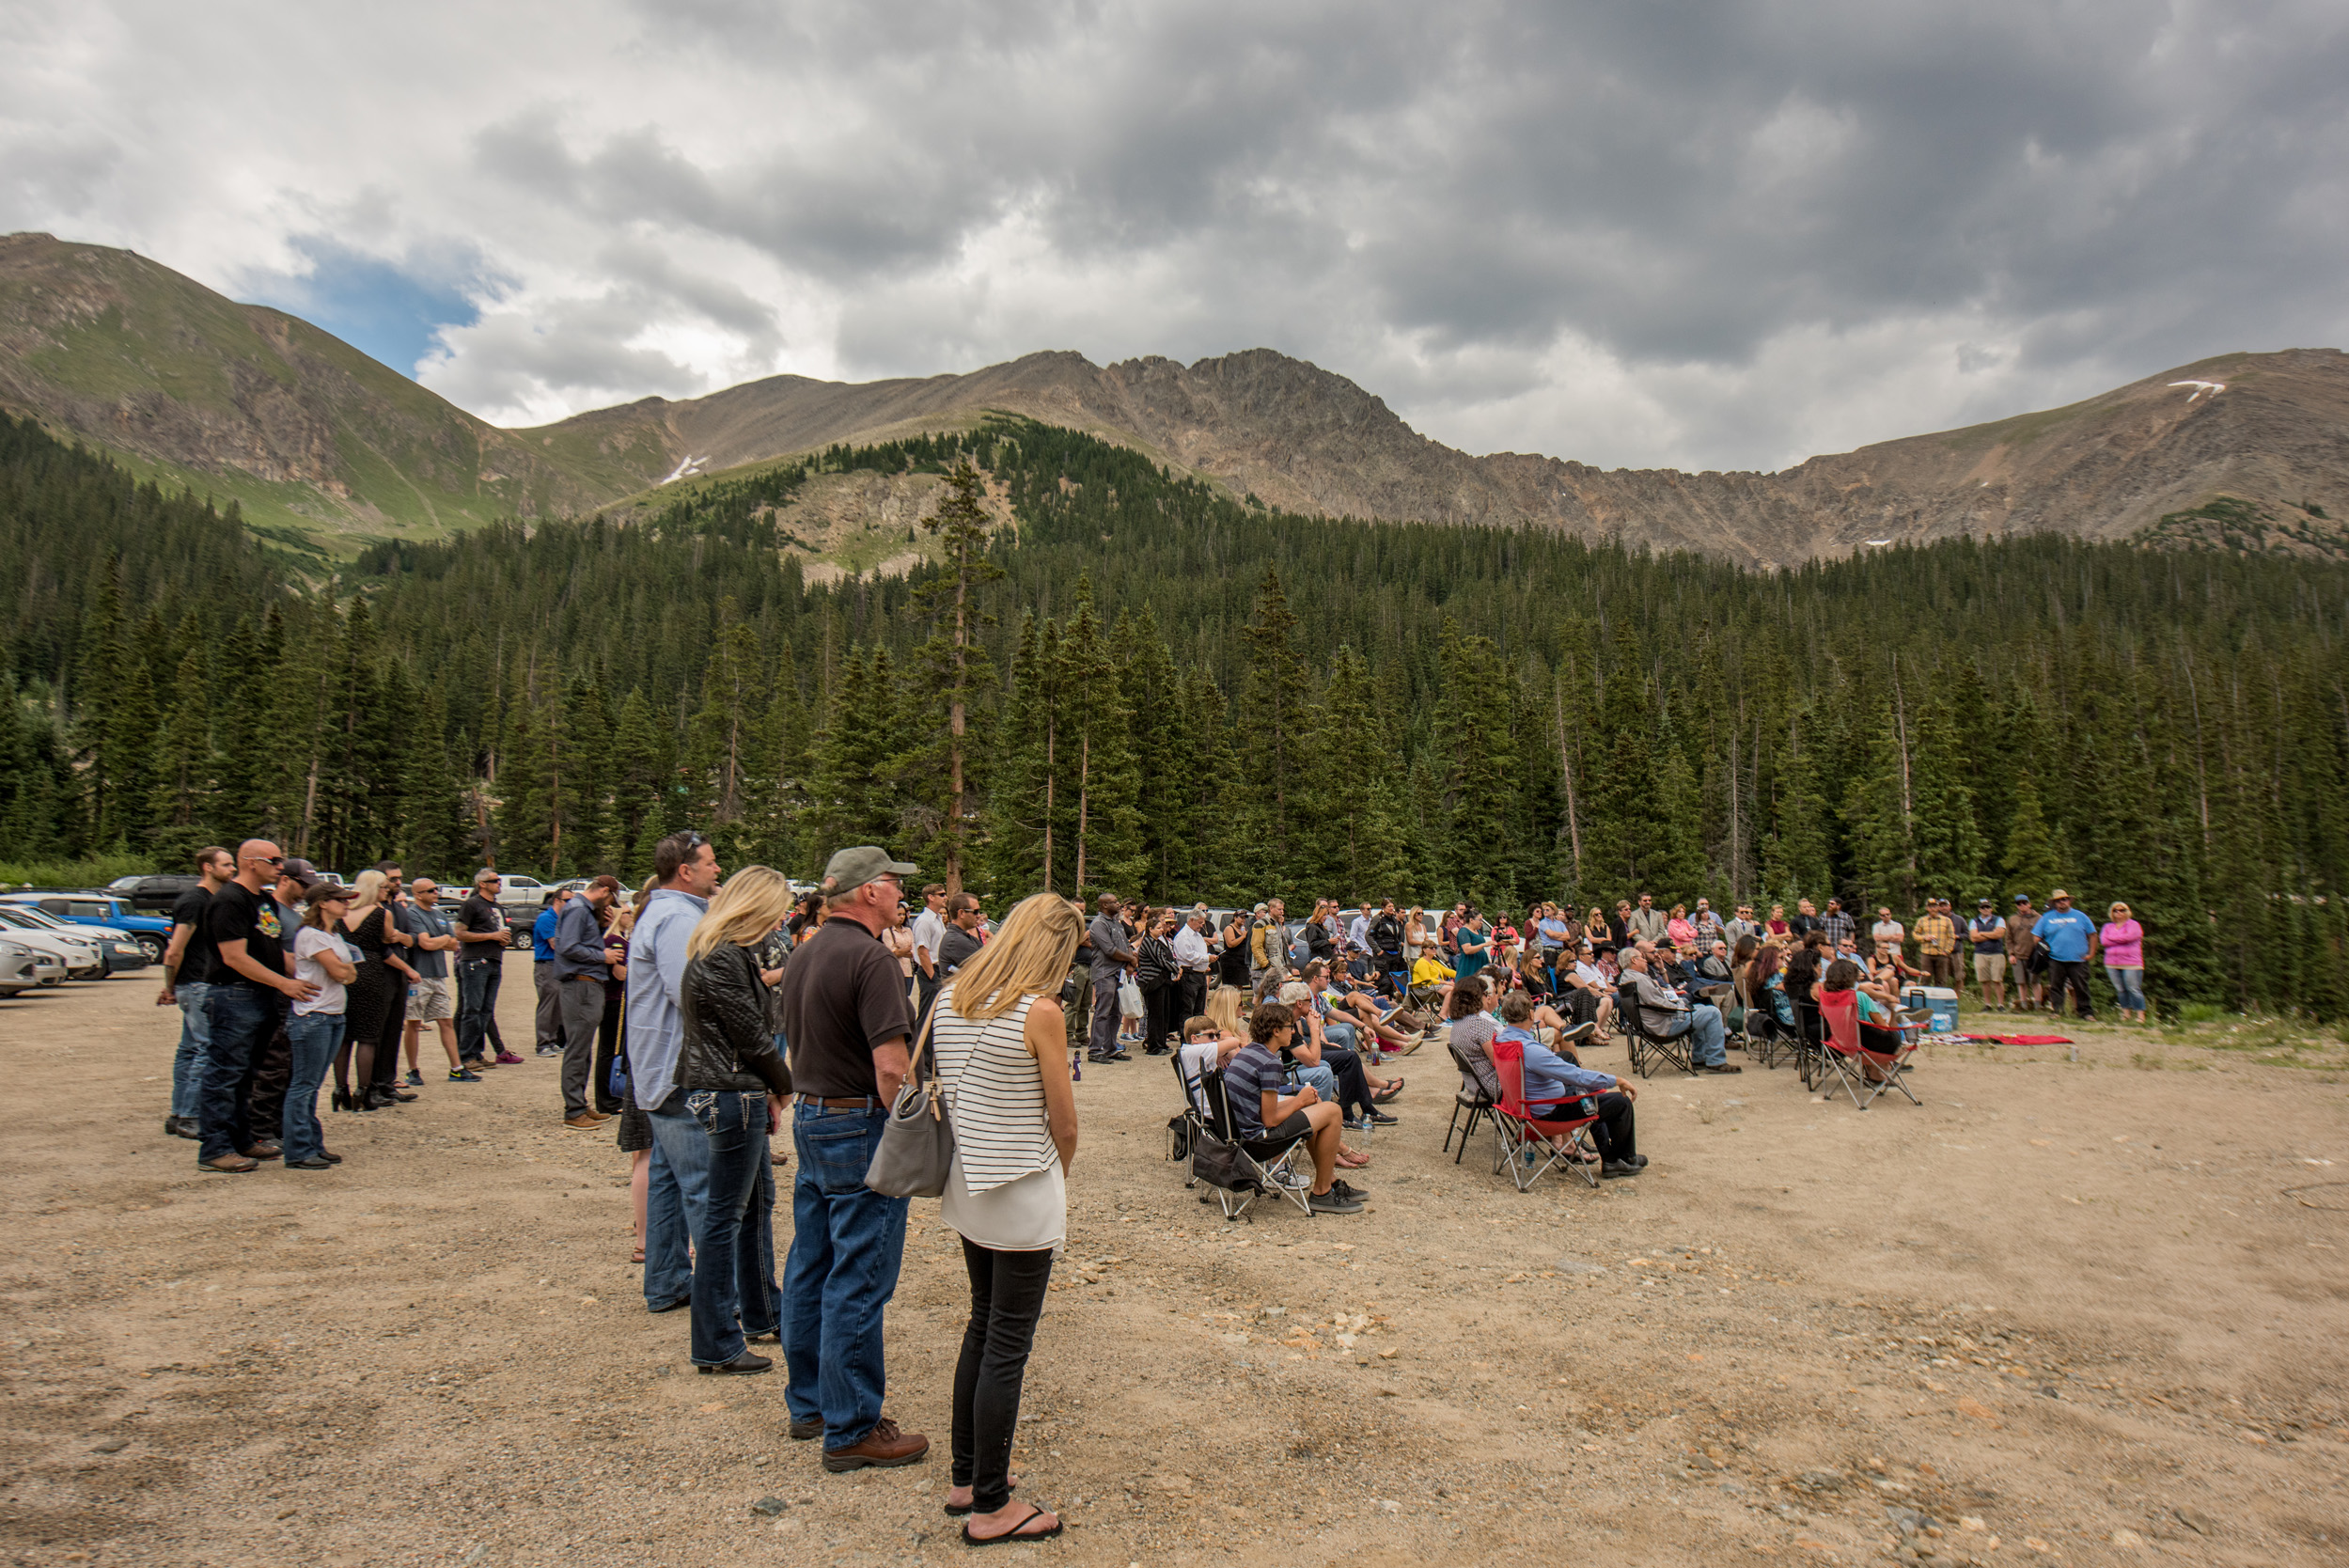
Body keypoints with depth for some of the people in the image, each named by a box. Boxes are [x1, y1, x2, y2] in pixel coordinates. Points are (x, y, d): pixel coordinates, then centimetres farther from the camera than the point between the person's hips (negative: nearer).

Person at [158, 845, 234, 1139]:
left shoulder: (212, 900, 16)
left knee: (190, 1050, 13)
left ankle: (178, 1115, 20)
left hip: (201, 985, 10)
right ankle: (189, 1118, -6)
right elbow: (174, 952, -15)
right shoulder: (194, 901, -14)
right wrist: (170, 988, -6)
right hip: (197, 985, -10)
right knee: (208, 1049, -10)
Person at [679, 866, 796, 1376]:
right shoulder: (721, 960, -20)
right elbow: (752, 1037, -17)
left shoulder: (732, 953, 12)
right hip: (729, 1097, -11)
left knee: (758, 1200, 20)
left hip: (739, 1093, 11)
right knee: (724, 1215, -1)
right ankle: (717, 1347, 11)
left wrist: (768, 1091, 9)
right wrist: (784, 1087, -3)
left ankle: (763, 1315, 35)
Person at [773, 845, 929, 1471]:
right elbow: (891, 1067, -23)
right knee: (858, 1282, -1)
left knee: (810, 1268, 17)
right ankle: (851, 1429, 9)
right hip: (861, 1125, -10)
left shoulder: (805, 954, 10)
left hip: (809, 1117, 10)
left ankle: (808, 1402, 31)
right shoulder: (869, 956, -19)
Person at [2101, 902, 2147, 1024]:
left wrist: (2111, 938, -3)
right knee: (2120, 990, 5)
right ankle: (2126, 1013, 10)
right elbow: (2103, 941, 0)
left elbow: (2128, 937, -16)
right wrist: (2121, 940, -7)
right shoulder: (2108, 926, 15)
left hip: (2131, 963, -4)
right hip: (2112, 964, 4)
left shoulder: (2133, 925, 3)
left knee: (2134, 989, -7)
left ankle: (2140, 1015, -4)